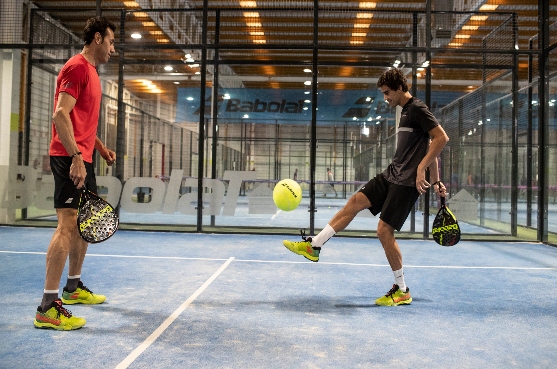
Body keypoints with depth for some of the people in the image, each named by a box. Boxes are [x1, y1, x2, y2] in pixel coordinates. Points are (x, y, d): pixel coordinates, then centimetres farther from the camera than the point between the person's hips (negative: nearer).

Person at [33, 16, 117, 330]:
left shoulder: (92, 71, 21)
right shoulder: (77, 67, -10)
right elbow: (60, 116, -20)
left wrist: (100, 148, 18)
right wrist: (76, 157, -25)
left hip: (83, 158, 11)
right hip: (69, 158, -11)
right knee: (68, 225, -14)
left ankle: (74, 287, 30)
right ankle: (48, 307, -11)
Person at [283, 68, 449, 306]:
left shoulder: (417, 109, -10)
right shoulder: (406, 112, 18)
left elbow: (441, 138, -19)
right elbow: (429, 147, 20)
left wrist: (421, 168, -23)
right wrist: (435, 181, 18)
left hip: (407, 182, -10)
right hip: (391, 175, 10)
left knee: (384, 230, -9)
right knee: (355, 202, 4)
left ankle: (402, 291, 5)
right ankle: (314, 246, 10)